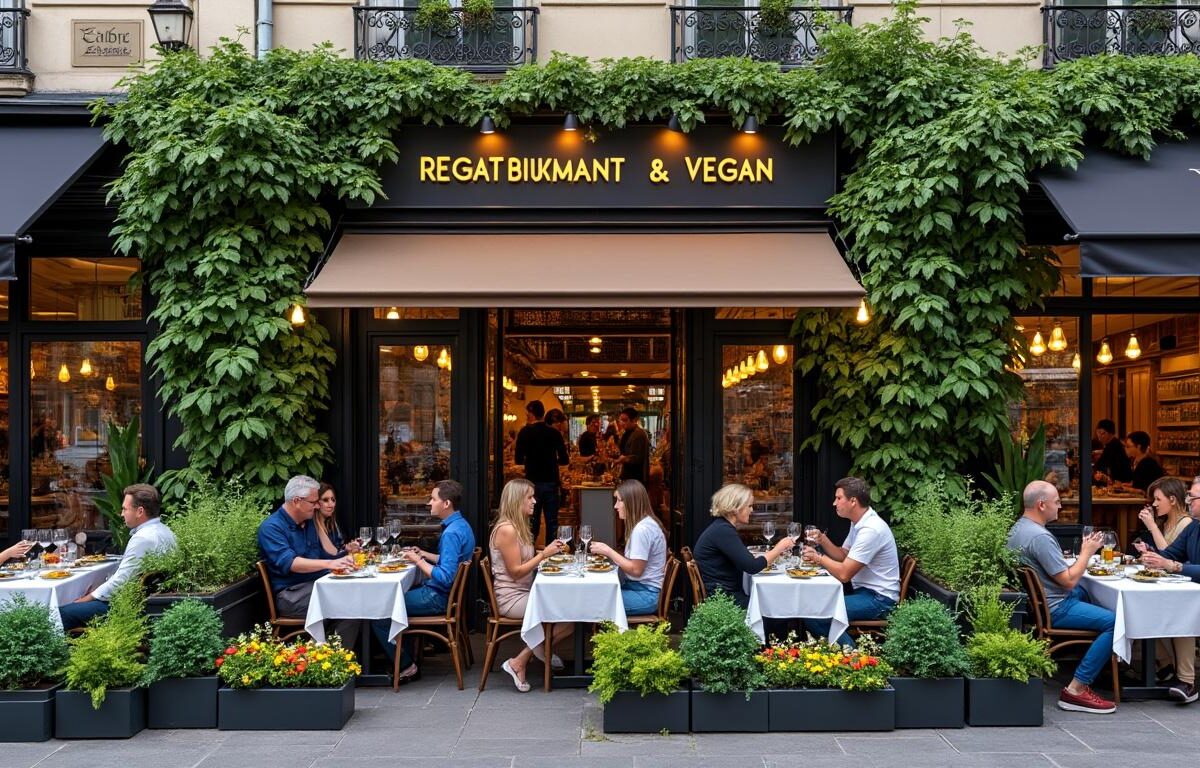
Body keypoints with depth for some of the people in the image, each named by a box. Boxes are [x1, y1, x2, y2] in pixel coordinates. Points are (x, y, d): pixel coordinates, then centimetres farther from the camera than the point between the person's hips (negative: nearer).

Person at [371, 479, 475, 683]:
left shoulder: (452, 533, -23)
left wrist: (419, 561, -19)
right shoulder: (460, 525, 8)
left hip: (439, 598, -11)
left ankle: (406, 667, 0)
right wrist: (424, 554, 14)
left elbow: (445, 577, -29)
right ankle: (406, 656, 28)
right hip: (445, 593, 11)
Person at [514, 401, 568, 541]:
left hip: (533, 482, -1)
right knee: (552, 521, 7)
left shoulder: (525, 432, -5)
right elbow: (564, 460, 0)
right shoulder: (555, 433, -1)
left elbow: (518, 459, -3)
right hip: (551, 482, 1)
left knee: (532, 521, 4)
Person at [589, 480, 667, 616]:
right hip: (639, 587, 9)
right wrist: (606, 552, 6)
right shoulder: (645, 523, 13)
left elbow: (636, 569, -18)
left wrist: (608, 551, -12)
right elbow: (634, 563, 10)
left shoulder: (642, 529, -18)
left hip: (646, 595, -9)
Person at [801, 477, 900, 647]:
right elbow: (843, 555, 19)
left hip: (879, 599, -10)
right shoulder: (859, 523, 9)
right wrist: (823, 540, 1)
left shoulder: (871, 530, -23)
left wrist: (818, 557, -9)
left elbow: (844, 574, -24)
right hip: (863, 590, 10)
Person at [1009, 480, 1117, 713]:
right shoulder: (1040, 536, -25)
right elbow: (1069, 580, -21)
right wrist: (1087, 552, -8)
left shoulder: (1018, 528, 8)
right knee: (1114, 622, -16)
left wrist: (1082, 551, 12)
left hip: (1037, 601, 11)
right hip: (1053, 609, -11)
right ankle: (1076, 690, -14)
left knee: (1086, 593, 32)